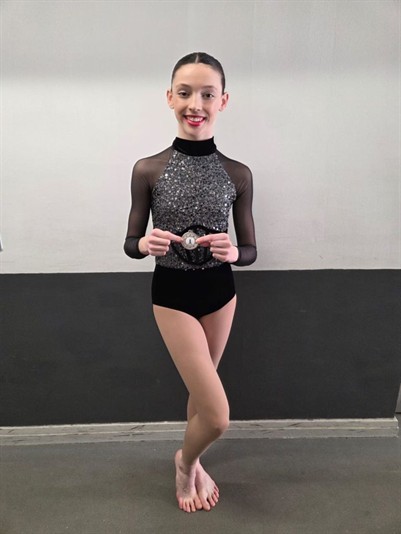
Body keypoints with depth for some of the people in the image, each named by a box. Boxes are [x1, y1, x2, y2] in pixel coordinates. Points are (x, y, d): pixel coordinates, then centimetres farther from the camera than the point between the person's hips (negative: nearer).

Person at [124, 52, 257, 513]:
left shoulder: (237, 175, -6)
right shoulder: (147, 170, -10)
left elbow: (249, 250, 0)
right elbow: (130, 244, -3)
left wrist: (232, 252, -23)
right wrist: (145, 244, -25)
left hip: (221, 292, 3)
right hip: (172, 294, -2)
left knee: (201, 389, 21)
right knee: (217, 416, -4)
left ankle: (192, 464, 50)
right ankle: (185, 461, 32)